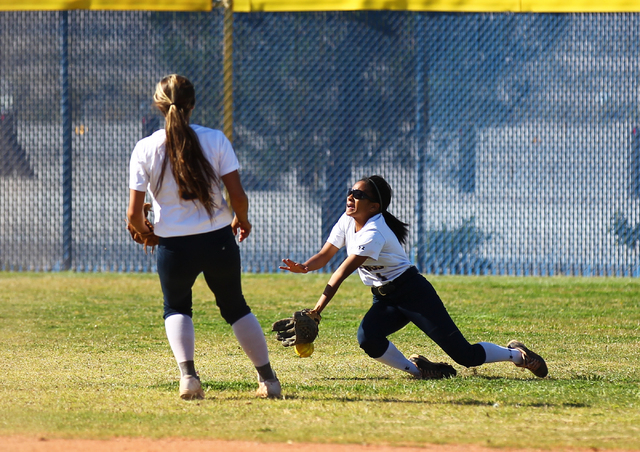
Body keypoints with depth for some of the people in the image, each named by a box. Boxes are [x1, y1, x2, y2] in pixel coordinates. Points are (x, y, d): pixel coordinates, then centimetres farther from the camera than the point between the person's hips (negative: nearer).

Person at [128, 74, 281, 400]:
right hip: (218, 240, 1)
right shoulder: (215, 140, -6)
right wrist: (242, 219, 15)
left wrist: (144, 232, 16)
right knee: (234, 307, 22)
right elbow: (237, 195, -7)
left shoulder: (145, 149, -6)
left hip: (174, 247, -1)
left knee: (176, 308, 24)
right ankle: (268, 379, 23)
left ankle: (188, 375, 1)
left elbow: (134, 213, -7)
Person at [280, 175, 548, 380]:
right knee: (367, 338, -25)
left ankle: (517, 354, 18)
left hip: (413, 293, -8)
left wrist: (316, 312, -38)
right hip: (385, 301, 8)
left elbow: (342, 273, -33)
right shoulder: (347, 222, 0)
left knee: (465, 355, -9)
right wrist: (303, 267, -20)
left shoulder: (374, 233, -27)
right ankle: (418, 370, -1)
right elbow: (325, 256, 3)